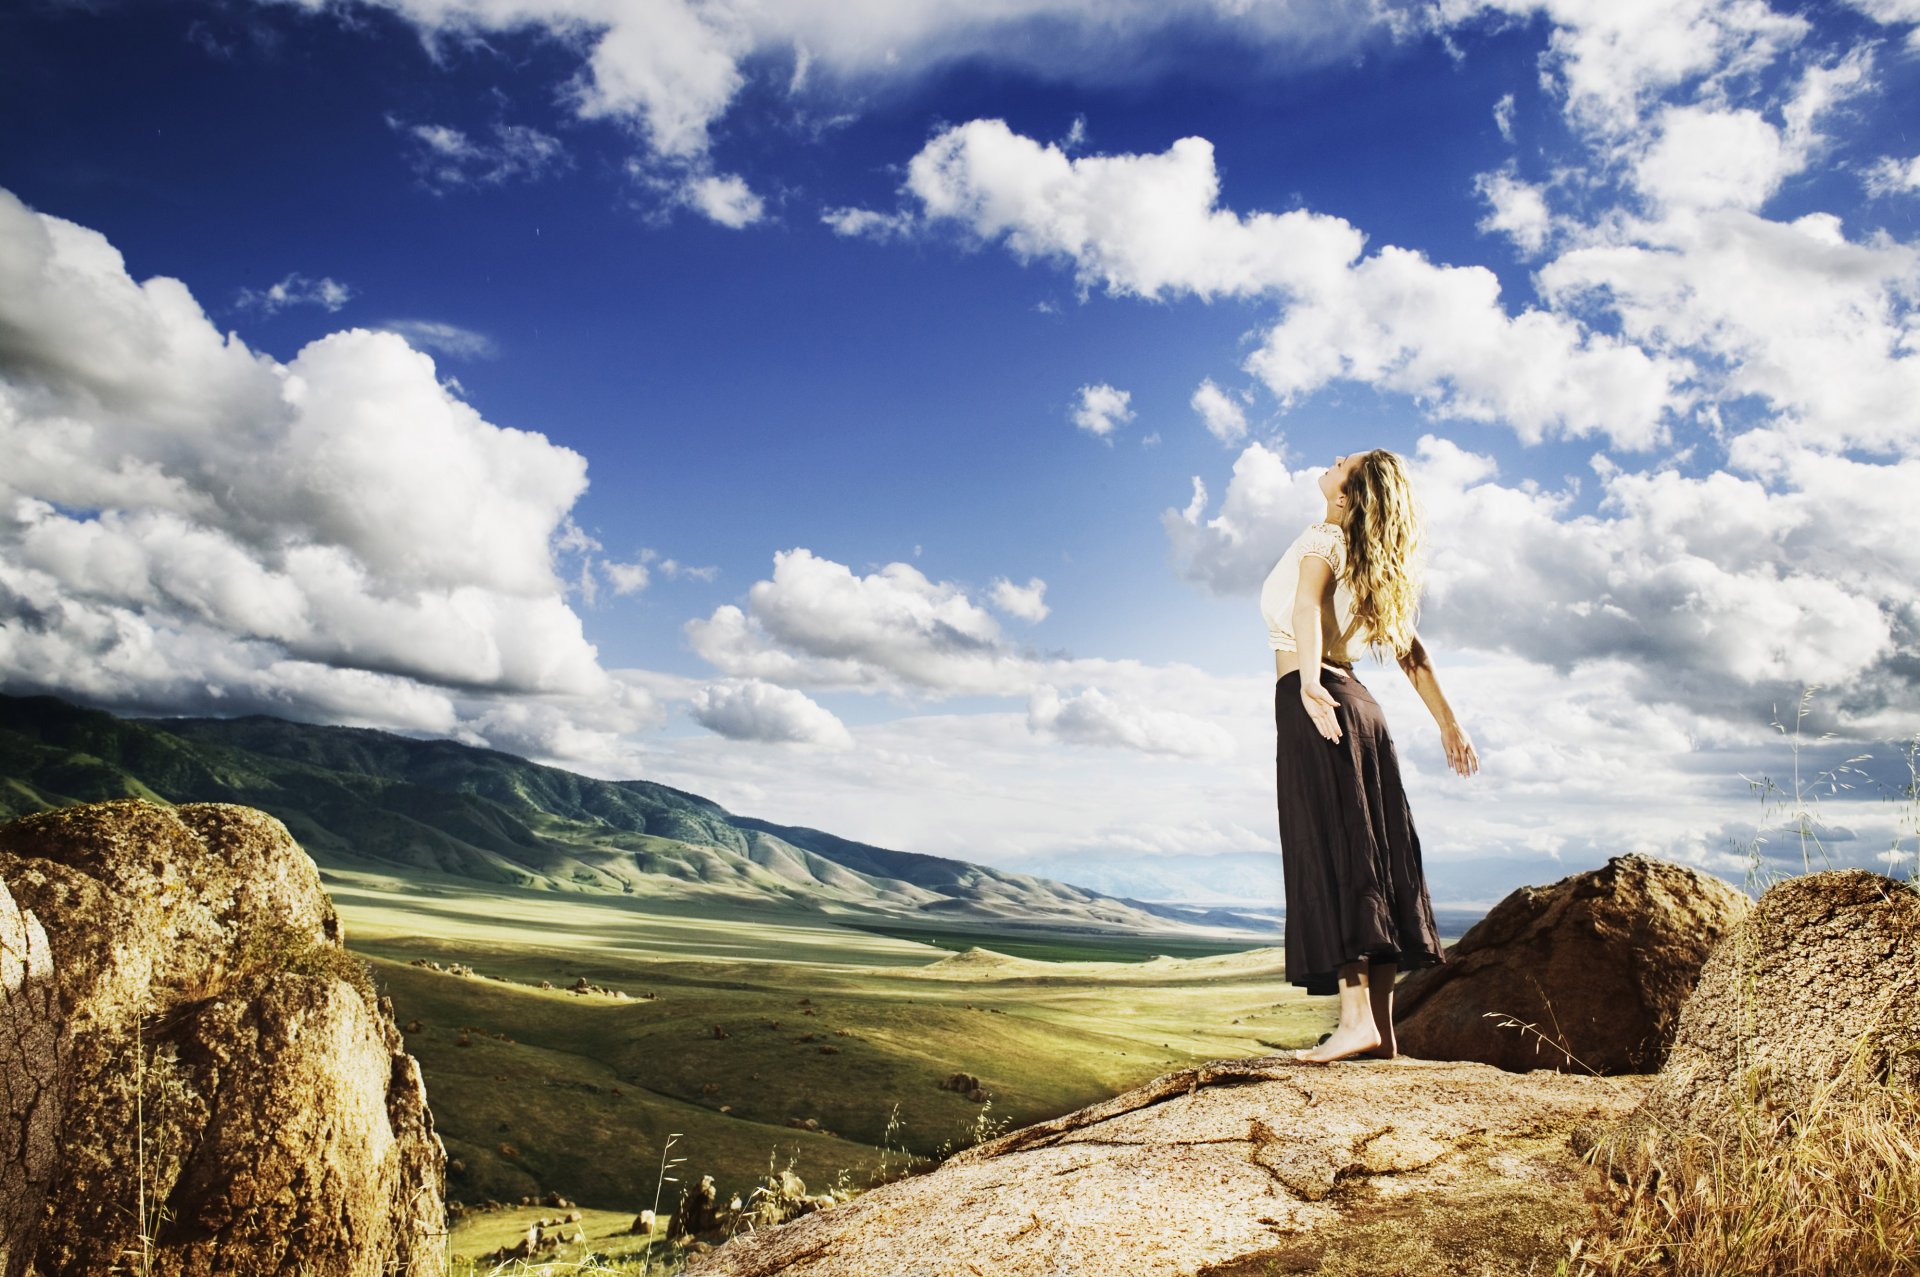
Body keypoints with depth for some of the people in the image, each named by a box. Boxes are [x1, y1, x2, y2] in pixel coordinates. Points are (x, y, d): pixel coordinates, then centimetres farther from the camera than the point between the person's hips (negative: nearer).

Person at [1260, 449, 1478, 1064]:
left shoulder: (1321, 540, -3)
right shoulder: (1365, 558, 20)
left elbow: (1307, 609, -23)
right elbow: (1410, 648, 21)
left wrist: (1309, 680, -40)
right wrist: (1447, 722, 23)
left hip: (1313, 705, -8)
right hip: (1357, 707, 8)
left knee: (1329, 854, -12)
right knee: (1370, 858, 5)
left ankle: (1356, 1020, -16)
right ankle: (1382, 1030, 7)